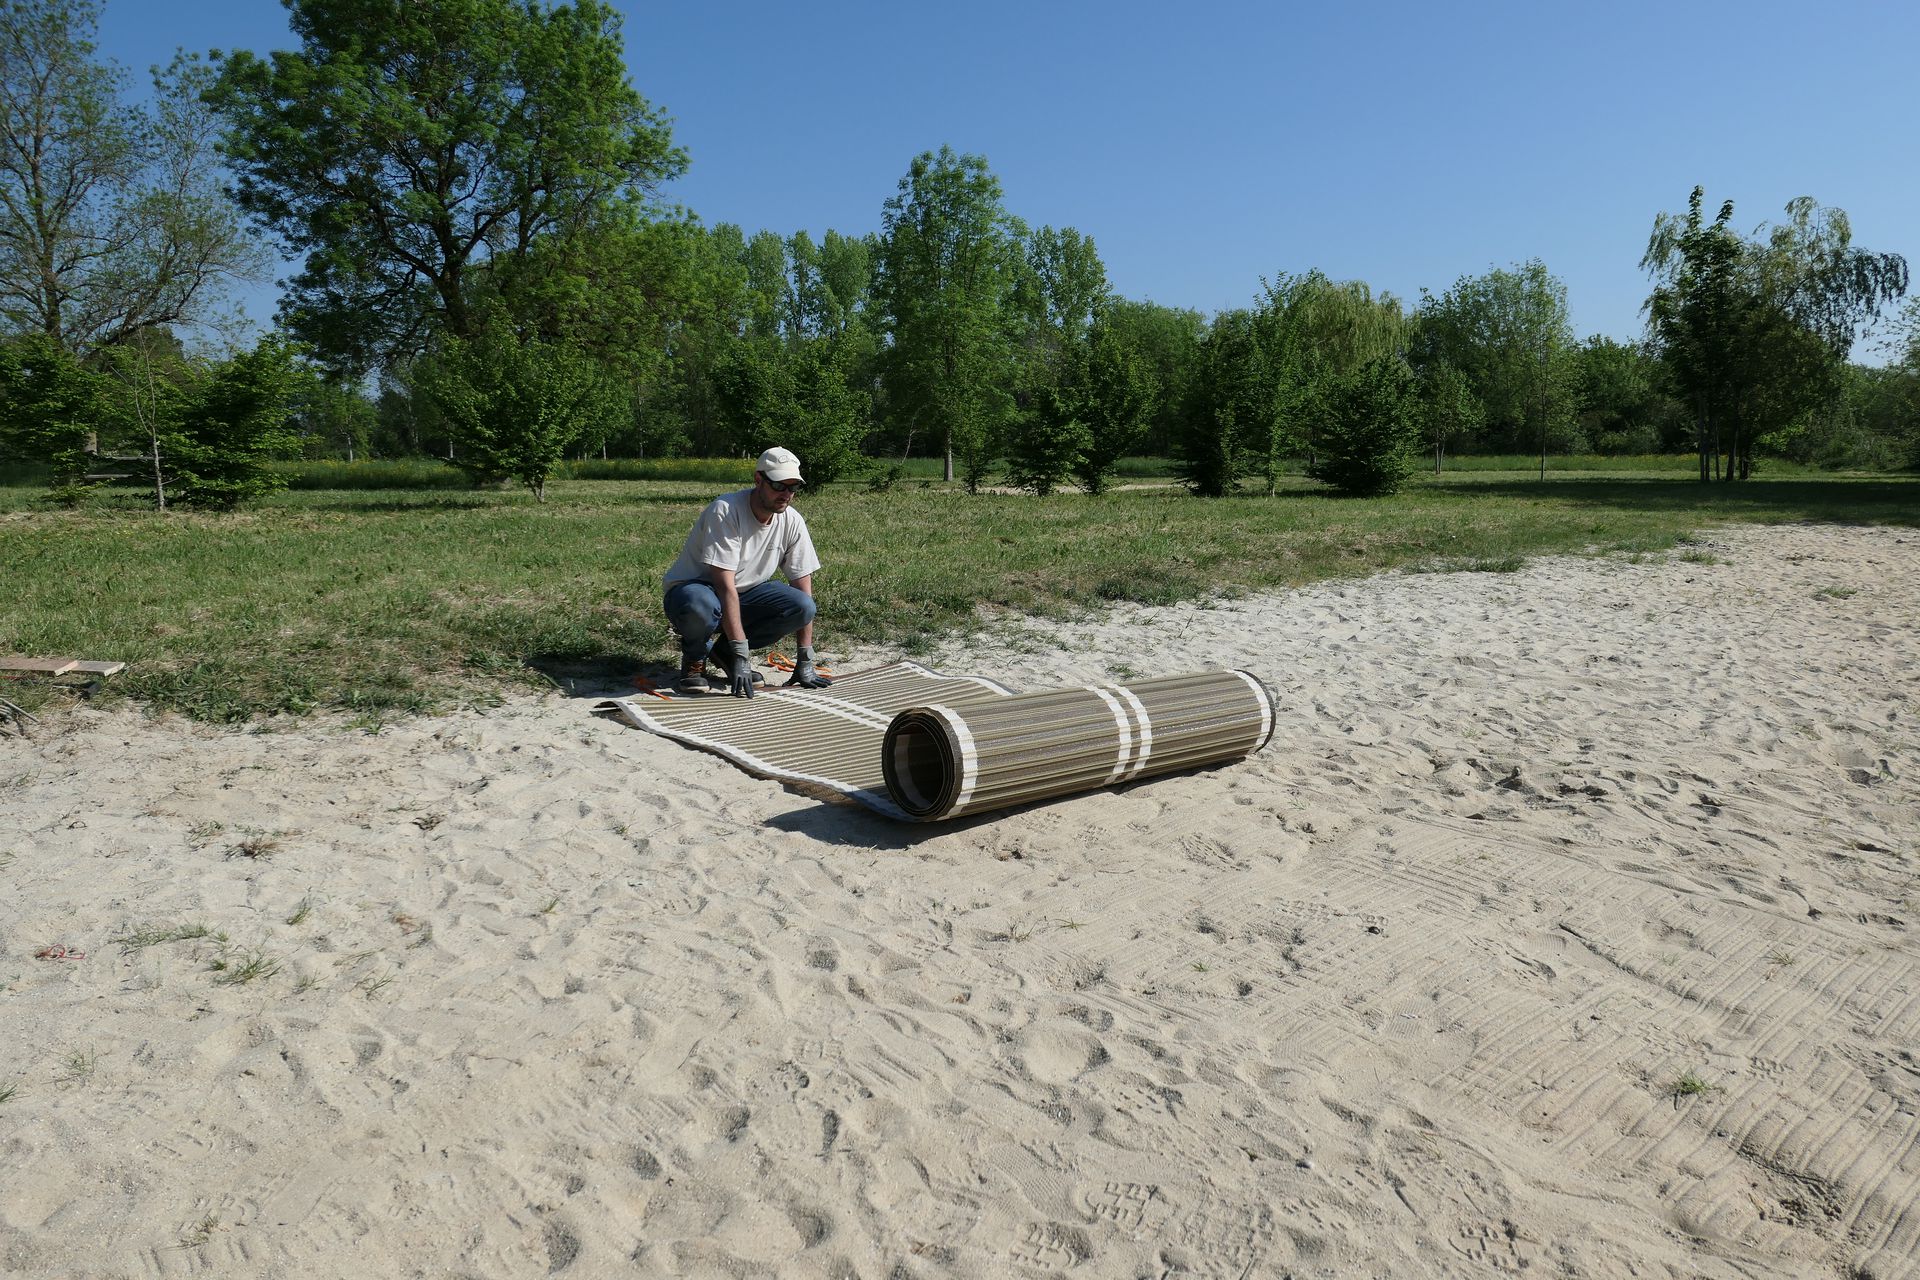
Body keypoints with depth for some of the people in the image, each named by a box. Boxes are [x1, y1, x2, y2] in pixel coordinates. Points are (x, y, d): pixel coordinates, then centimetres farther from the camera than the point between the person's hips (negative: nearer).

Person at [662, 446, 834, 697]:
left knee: (803, 606, -20)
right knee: (700, 607, -41)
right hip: (696, 587, -5)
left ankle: (724, 650, 1)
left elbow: (803, 587, -5)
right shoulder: (725, 510, -25)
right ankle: (695, 657, -4)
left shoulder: (792, 522, -7)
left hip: (746, 593, 6)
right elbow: (725, 586, -30)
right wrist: (741, 656, -35)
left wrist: (805, 661, -10)